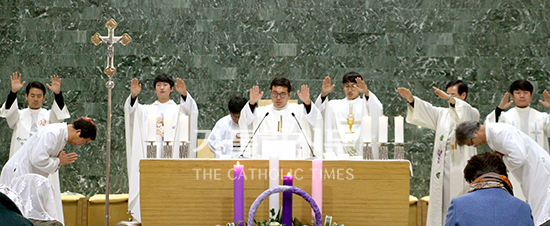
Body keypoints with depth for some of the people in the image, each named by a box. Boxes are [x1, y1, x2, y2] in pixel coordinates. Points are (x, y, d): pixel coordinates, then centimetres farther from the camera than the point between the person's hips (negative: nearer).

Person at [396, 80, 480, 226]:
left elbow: (466, 115, -18)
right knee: (440, 201, 2)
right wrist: (411, 99, -12)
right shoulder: (443, 114, 20)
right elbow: (426, 111, 5)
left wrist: (450, 99, -33)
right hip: (442, 167, 5)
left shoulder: (471, 113, 5)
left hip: (460, 166, -5)